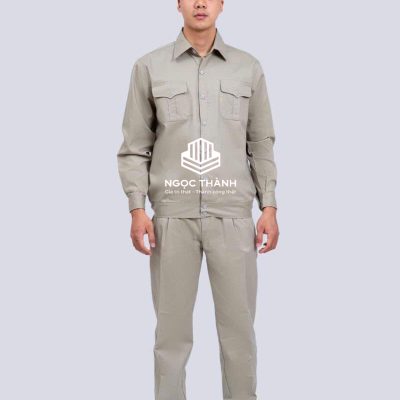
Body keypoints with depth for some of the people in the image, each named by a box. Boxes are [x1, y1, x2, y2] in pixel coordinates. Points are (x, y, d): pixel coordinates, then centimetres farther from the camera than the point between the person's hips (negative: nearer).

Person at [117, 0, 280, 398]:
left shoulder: (248, 67, 7)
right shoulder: (149, 67, 3)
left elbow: (261, 144, 10)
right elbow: (134, 146, 4)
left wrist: (269, 207, 1)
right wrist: (137, 209, -6)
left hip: (233, 215, 1)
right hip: (173, 215, -1)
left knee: (239, 326, 4)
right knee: (172, 327, 5)